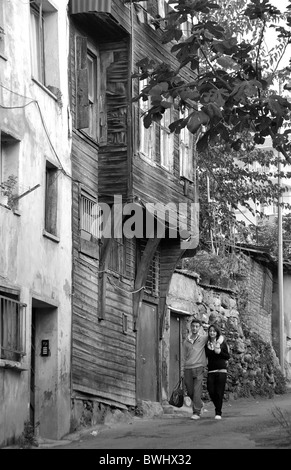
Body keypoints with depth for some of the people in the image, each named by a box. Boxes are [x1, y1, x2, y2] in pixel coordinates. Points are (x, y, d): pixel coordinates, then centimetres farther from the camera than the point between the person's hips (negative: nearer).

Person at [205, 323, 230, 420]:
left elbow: (227, 356, 2)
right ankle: (217, 407, 23)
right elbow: (206, 355, 12)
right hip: (211, 371, 3)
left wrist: (219, 352, -11)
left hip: (221, 370, -3)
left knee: (219, 392, -7)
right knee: (211, 391, -3)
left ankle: (218, 413, 0)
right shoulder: (207, 344, 10)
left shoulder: (222, 342, 3)